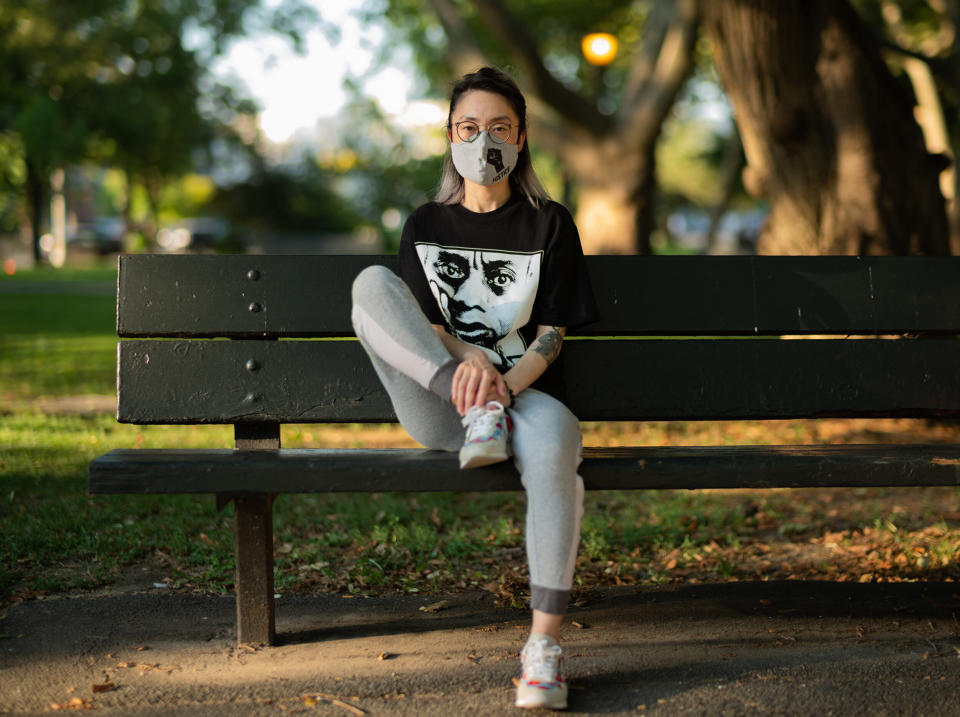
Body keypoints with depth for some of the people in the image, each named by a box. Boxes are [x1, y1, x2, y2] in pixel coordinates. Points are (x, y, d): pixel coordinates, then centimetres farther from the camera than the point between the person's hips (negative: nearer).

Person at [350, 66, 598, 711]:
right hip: (440, 409, 2)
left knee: (554, 437, -40)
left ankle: (545, 645, -36)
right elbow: (426, 325, 3)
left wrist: (507, 381, -19)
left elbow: (551, 335, 2)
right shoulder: (426, 226, 16)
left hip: (526, 390, -2)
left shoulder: (550, 225, 10)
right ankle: (479, 418, -27)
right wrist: (469, 363, -20)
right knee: (372, 284, -18)